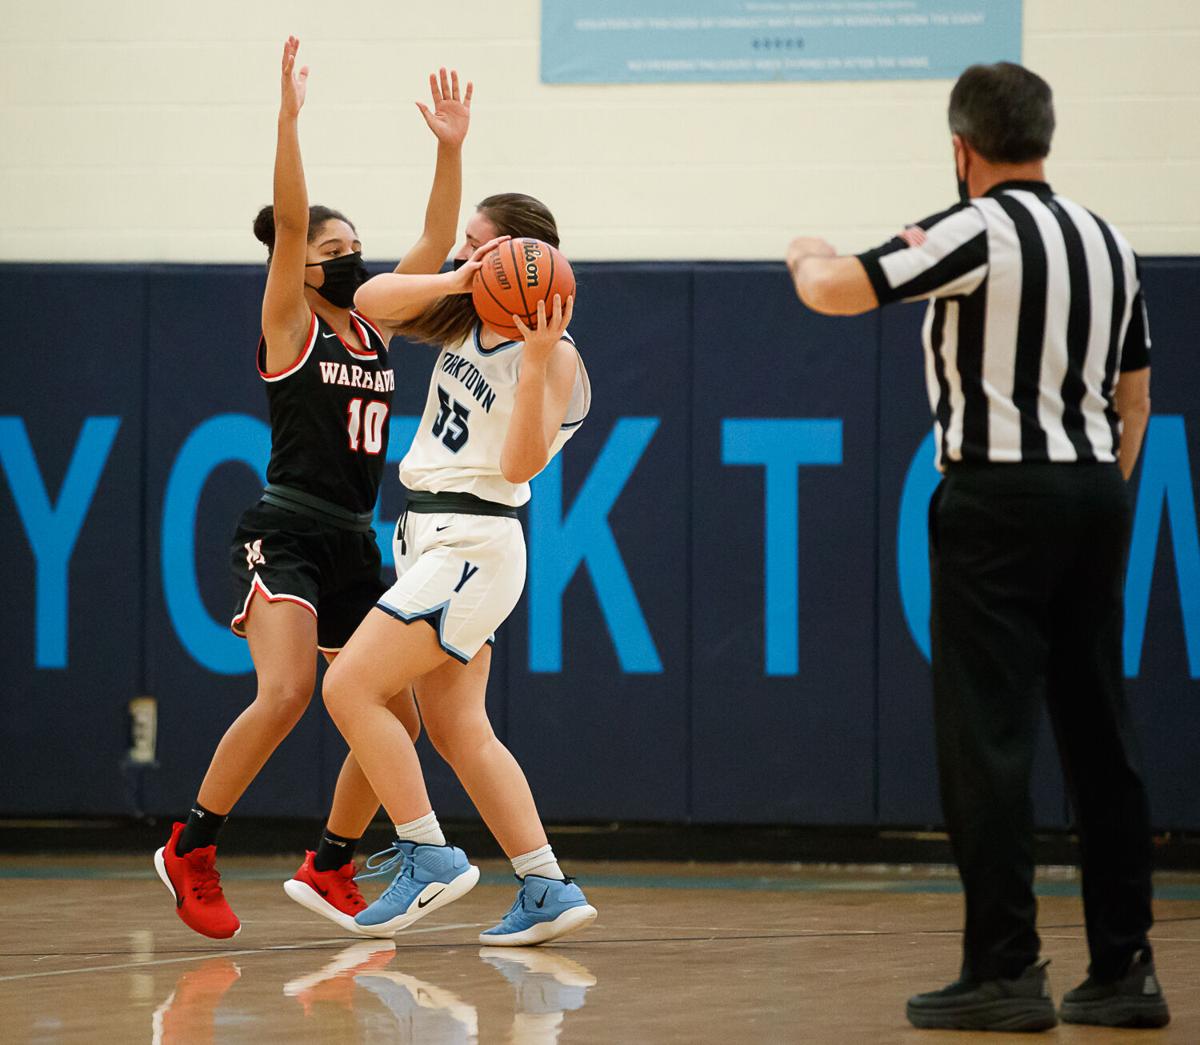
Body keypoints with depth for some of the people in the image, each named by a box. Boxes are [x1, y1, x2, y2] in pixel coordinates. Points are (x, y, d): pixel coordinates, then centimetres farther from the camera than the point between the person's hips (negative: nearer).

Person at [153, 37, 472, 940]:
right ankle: (192, 848, -11)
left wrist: (451, 148, 2)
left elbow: (436, 243, 11)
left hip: (353, 543, 7)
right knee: (286, 694, -25)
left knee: (395, 717, 4)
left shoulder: (375, 327, 14)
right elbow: (289, 220, -16)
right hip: (286, 533, -7)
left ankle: (328, 868, 19)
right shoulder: (289, 326, -3)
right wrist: (290, 116, -25)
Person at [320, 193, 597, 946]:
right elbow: (371, 300, -4)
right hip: (433, 538, 9)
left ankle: (430, 858, -9)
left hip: (472, 542, -9)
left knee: (349, 687, -15)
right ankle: (549, 892, 11)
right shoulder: (463, 317, 8)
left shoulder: (556, 358, -12)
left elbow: (520, 465, -23)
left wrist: (533, 361, -34)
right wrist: (452, 282, -21)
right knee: (457, 730, 9)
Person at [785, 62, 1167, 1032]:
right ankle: (1124, 966, 10)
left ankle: (1005, 970, -8)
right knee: (1099, 733, 9)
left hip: (997, 496, -7)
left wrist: (810, 255, 7)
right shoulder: (1111, 244, 12)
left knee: (987, 735, -5)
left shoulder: (975, 233, -11)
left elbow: (833, 292, -15)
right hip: (1094, 490, 7)